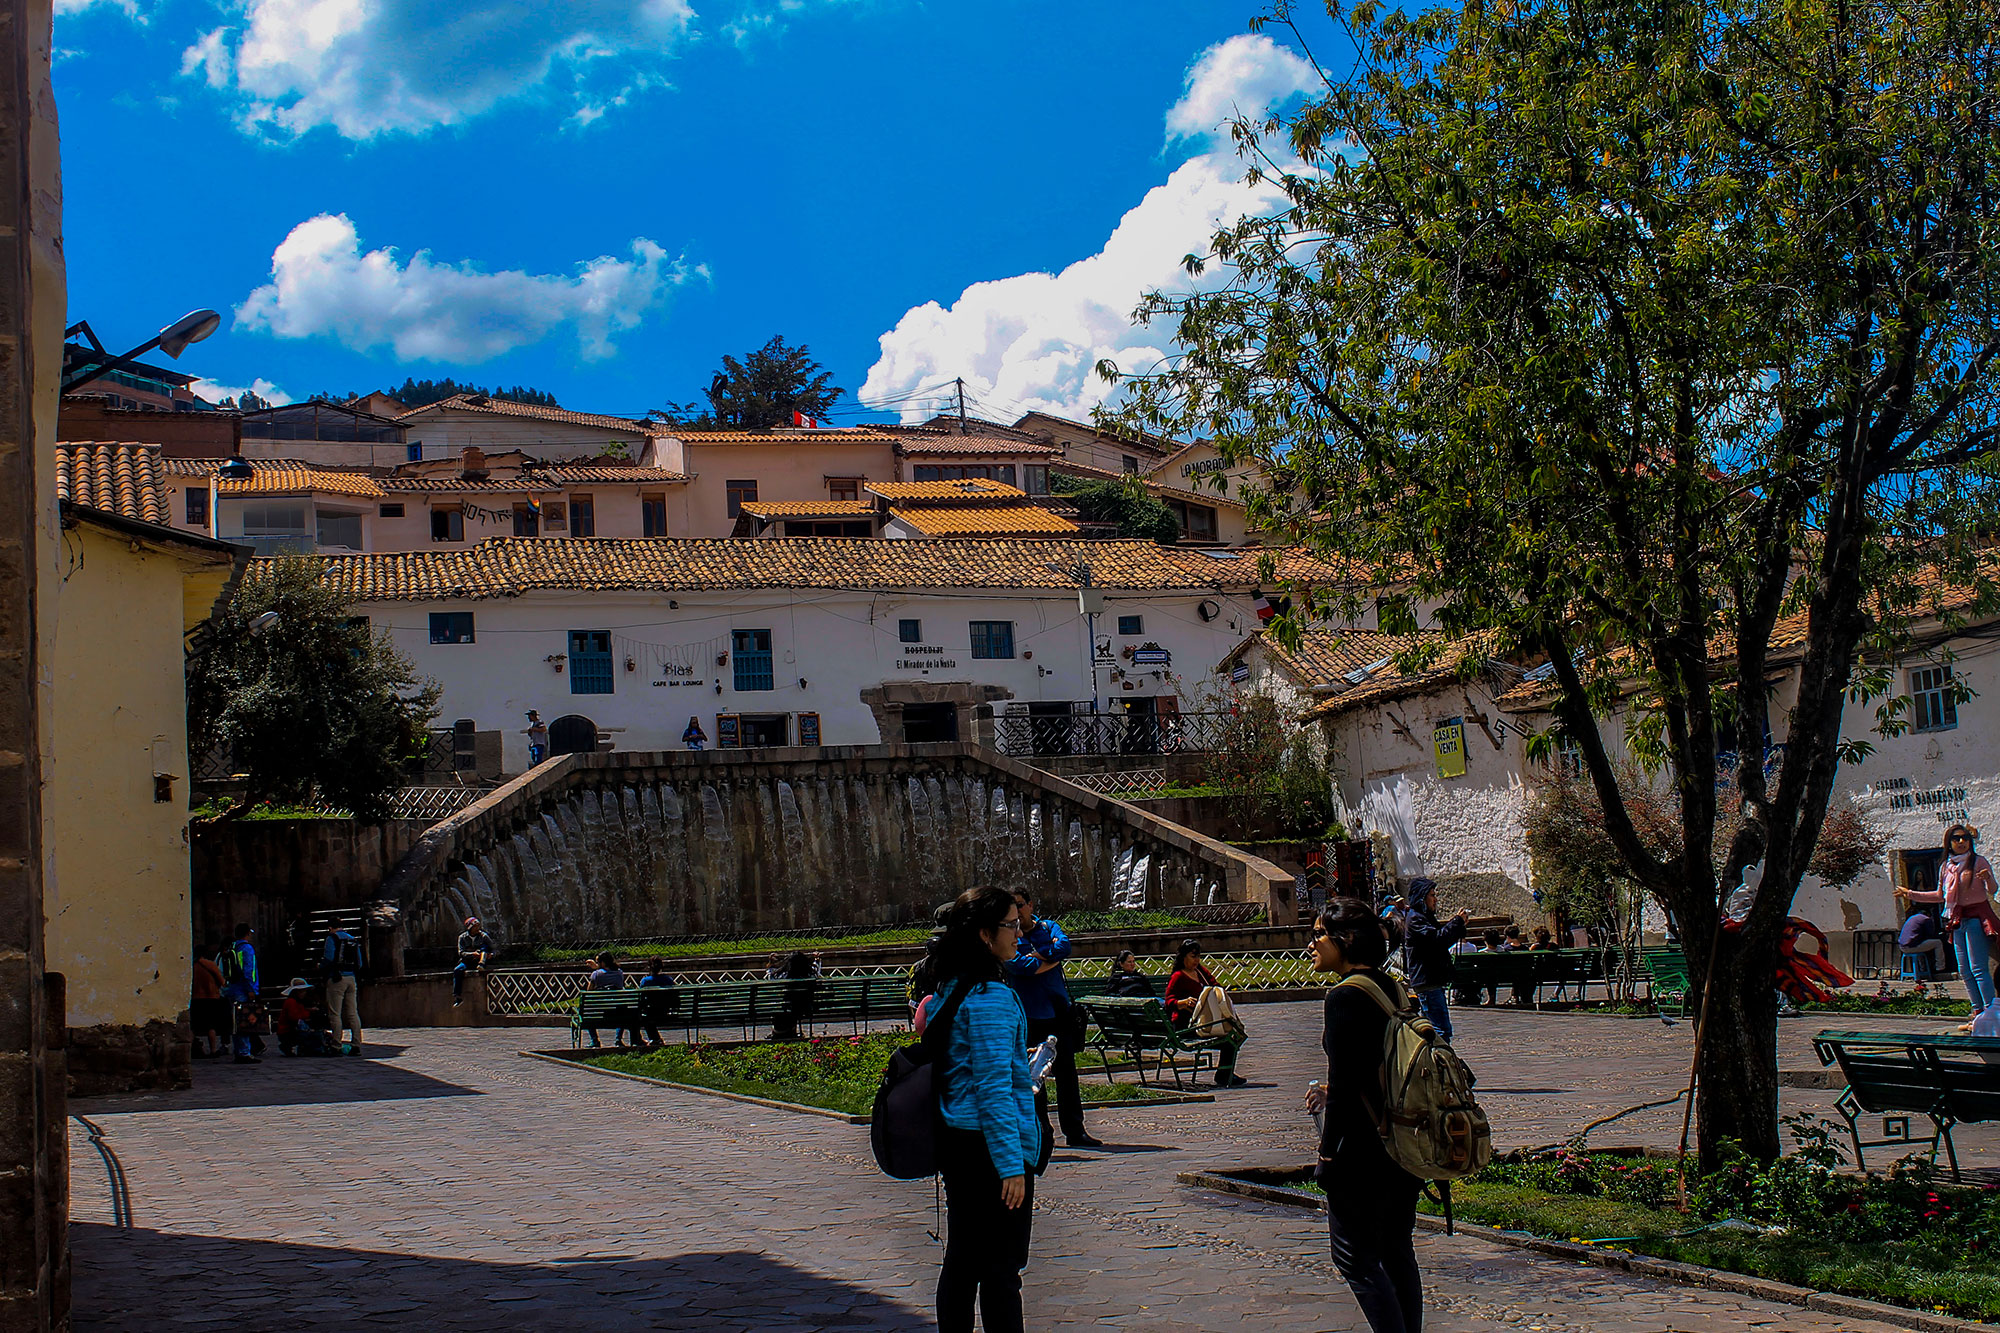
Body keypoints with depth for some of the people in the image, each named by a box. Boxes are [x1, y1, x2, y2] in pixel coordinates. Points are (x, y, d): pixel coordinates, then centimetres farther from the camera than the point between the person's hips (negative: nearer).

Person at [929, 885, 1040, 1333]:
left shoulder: (949, 990, 11)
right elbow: (993, 1088, -21)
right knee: (1001, 1268, -4)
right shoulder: (990, 997, -18)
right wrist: (1012, 1164, -21)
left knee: (962, 1261, 14)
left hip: (956, 1143, 9)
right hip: (987, 1145, -9)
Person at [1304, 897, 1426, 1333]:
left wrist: (1328, 1151, -12)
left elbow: (1344, 1084, -18)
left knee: (1356, 1257, -1)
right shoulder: (1392, 989, 9)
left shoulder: (1344, 996, -15)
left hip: (1364, 1144, -9)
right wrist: (1334, 1095, 21)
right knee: (1396, 1251, 16)